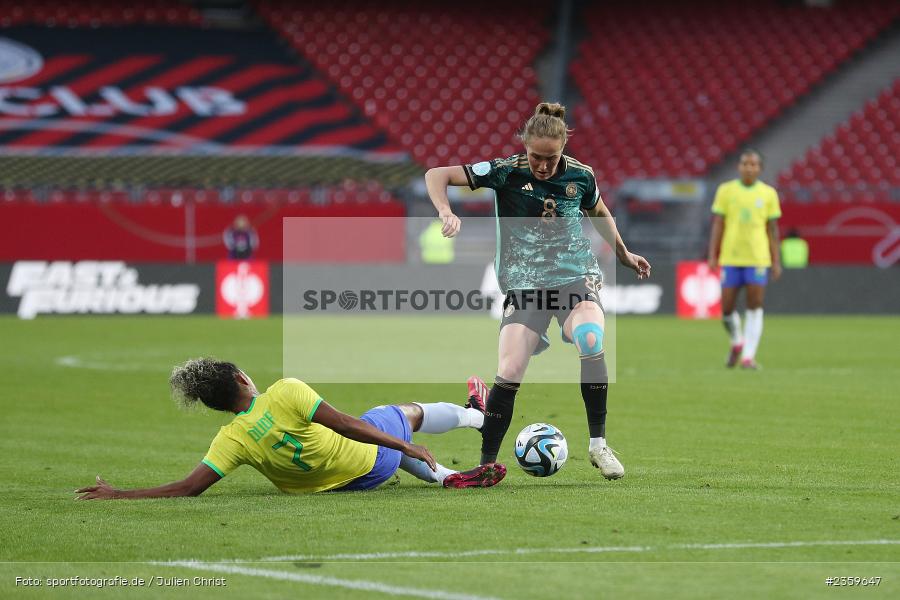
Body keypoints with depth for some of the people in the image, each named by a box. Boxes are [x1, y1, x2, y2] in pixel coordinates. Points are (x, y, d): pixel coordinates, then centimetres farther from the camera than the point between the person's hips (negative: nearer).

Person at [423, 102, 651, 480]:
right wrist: (446, 213, -26)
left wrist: (624, 255, 33)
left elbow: (600, 213, 24)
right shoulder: (506, 172, -7)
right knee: (509, 371, -18)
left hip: (576, 277, 1)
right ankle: (486, 464, -2)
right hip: (524, 283, -1)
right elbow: (436, 175, -8)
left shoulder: (580, 176, 1)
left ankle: (598, 444, -17)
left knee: (590, 339, -31)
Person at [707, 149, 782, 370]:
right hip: (730, 258, 0)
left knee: (755, 308, -7)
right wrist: (712, 256, -1)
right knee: (726, 310, 1)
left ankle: (748, 355, -4)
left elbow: (772, 230, 8)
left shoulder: (768, 193, 5)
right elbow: (718, 225, 5)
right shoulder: (725, 190, 3)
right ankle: (737, 343, 28)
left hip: (758, 259, 0)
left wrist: (776, 262, 4)